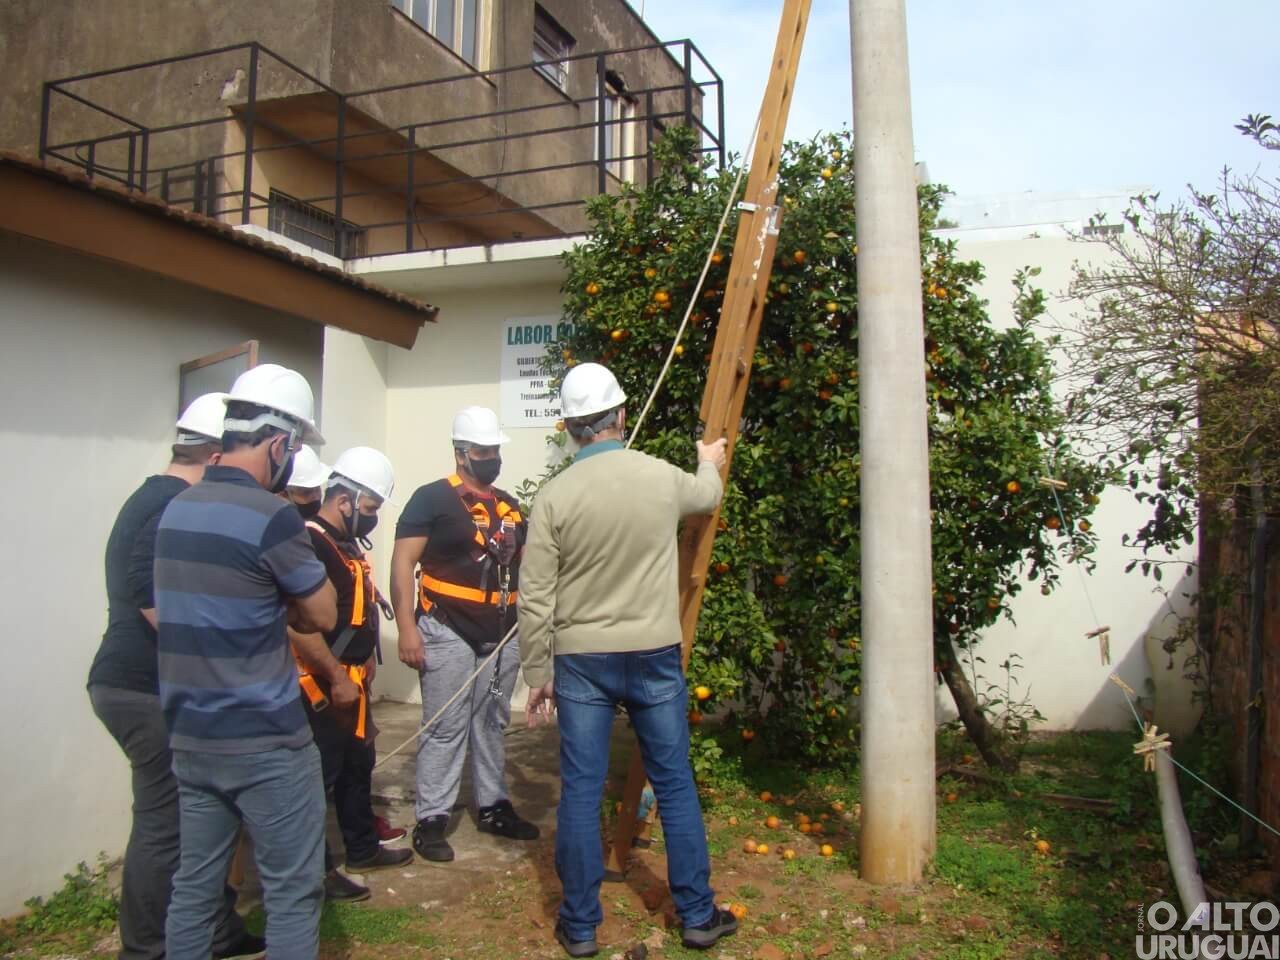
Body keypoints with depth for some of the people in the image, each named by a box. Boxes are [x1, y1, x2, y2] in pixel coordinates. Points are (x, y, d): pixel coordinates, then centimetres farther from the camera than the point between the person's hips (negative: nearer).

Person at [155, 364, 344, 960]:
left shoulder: (176, 509, 6)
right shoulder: (270, 516, -19)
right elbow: (324, 615, -8)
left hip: (189, 735, 8)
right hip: (264, 742, -8)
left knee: (194, 884, 17)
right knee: (292, 892, 5)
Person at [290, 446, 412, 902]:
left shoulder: (346, 542, 12)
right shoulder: (312, 544, -22)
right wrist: (334, 680, -24)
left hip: (351, 680, 11)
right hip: (323, 685, -11)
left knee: (358, 763, 21)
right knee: (321, 773, 1)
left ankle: (363, 848, 36)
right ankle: (317, 871, 14)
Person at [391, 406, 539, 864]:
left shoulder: (509, 506, 13)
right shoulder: (432, 498, -6)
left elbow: (523, 566, 23)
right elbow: (403, 562, -10)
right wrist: (407, 627, -17)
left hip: (502, 635, 6)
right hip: (448, 632, -6)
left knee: (492, 725, 15)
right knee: (445, 728, -1)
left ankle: (493, 806, 28)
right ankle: (430, 820, 10)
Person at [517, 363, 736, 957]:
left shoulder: (554, 497, -9)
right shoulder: (664, 478, -4)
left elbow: (535, 600, -7)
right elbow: (708, 496, 21)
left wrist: (537, 674, 4)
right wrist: (710, 463, 43)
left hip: (582, 661, -1)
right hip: (654, 656, 1)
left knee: (580, 792, 8)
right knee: (675, 786, 12)